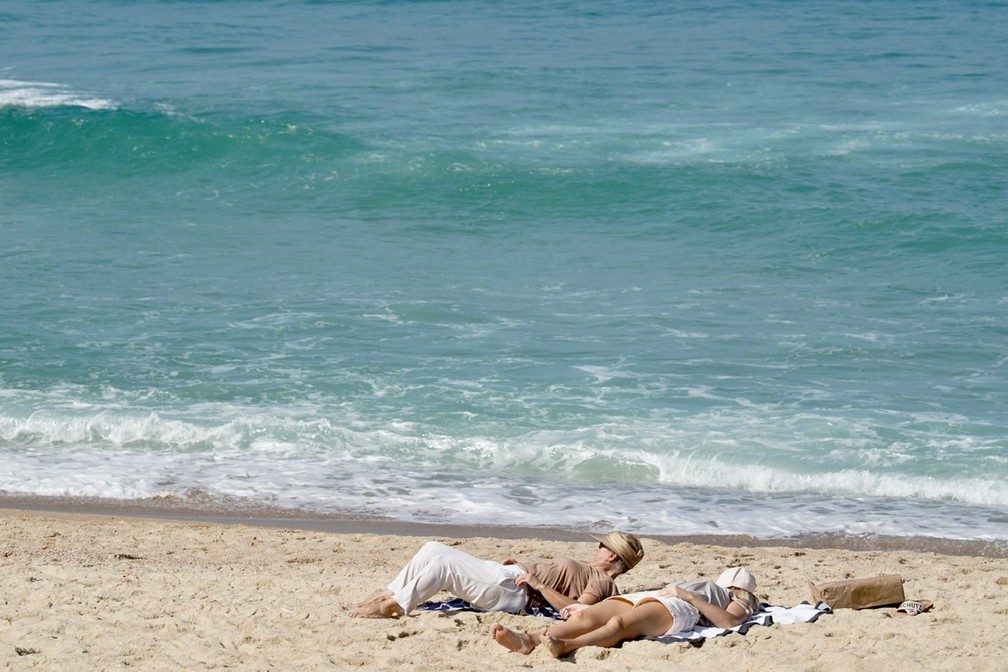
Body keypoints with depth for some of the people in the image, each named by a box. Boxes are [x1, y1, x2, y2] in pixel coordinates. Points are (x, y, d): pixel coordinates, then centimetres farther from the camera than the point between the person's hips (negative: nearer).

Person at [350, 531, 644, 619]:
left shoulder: (602, 583, -5)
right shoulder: (587, 572, 26)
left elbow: (575, 609, -22)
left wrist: (537, 583, -20)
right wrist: (521, 566, 17)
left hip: (512, 592, -10)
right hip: (505, 575, 10)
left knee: (442, 563, -23)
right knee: (433, 549, 3)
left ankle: (393, 607, -19)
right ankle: (387, 596, 2)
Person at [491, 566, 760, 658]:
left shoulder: (740, 602, 29)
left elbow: (728, 621, 1)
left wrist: (688, 596, -7)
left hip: (675, 607, -5)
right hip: (640, 599, 5)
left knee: (619, 622, -37)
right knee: (585, 618, -26)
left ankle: (566, 646, -66)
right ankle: (529, 641, -52)